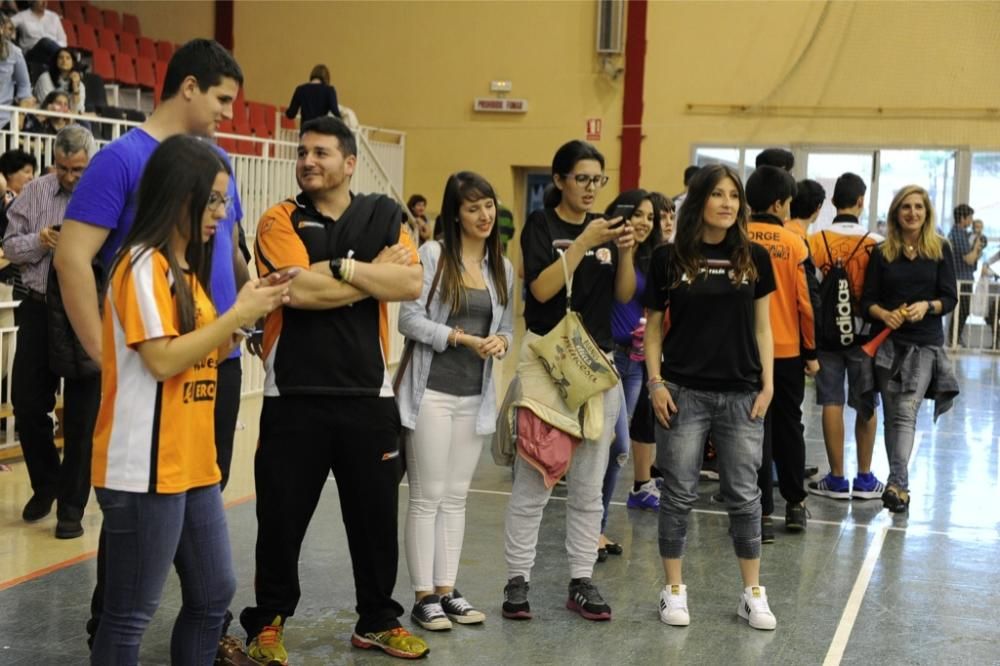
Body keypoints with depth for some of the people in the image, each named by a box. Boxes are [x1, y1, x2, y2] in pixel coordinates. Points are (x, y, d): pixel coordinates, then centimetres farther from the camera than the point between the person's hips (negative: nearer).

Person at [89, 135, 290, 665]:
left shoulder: (186, 267, 15)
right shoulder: (143, 264, -14)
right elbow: (163, 360, -21)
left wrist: (245, 315, 5)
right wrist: (238, 314, -14)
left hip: (193, 463, 10)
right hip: (147, 470, -10)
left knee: (214, 594, 16)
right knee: (131, 613, 0)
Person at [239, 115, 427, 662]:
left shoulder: (384, 216, 6)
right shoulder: (281, 220, -1)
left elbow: (412, 284, -10)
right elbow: (300, 290, -18)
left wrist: (341, 266, -17)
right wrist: (375, 273, -9)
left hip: (367, 395, 2)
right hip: (294, 396, -2)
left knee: (375, 514, 11)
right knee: (282, 517, 6)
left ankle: (377, 621, 27)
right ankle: (268, 622, 24)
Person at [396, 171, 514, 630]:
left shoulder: (503, 268, 10)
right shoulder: (432, 255, -7)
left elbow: (507, 327, 15)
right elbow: (410, 320, -11)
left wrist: (500, 341, -8)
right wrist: (463, 338, -18)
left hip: (475, 396, 5)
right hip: (432, 391, -5)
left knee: (456, 497, 11)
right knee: (428, 497, 0)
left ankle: (447, 590, 19)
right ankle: (423, 597, 8)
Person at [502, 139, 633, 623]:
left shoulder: (604, 227, 12)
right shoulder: (541, 225, -2)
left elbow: (625, 295, 6)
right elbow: (542, 289, -15)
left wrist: (626, 252, -11)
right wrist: (584, 243, -20)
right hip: (546, 358, -5)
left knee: (589, 483, 6)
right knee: (533, 479, -4)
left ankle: (581, 581, 13)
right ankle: (517, 579, 4)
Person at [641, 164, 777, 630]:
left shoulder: (754, 258, 4)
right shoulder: (669, 258, -2)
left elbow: (762, 327, 8)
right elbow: (653, 326, 3)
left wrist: (767, 383, 1)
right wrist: (656, 382, -5)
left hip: (741, 394, 2)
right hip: (684, 393, -1)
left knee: (744, 495, 7)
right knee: (679, 494, 5)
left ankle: (753, 594, 18)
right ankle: (674, 591, 17)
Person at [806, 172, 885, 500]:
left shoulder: (816, 241, -6)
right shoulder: (876, 244, -8)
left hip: (827, 333, 0)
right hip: (864, 334, 0)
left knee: (832, 403, 5)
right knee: (866, 406, 10)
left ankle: (837, 479, 8)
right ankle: (864, 479, 17)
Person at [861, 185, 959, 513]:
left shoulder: (941, 250, 2)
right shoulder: (881, 253, 5)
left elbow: (950, 298, 0)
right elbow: (868, 300, 3)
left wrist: (927, 306, -19)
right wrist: (885, 314, -17)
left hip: (926, 344, -2)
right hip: (888, 342, 2)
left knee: (906, 411, -15)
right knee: (891, 414, 5)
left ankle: (897, 484, -22)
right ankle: (899, 485, 14)